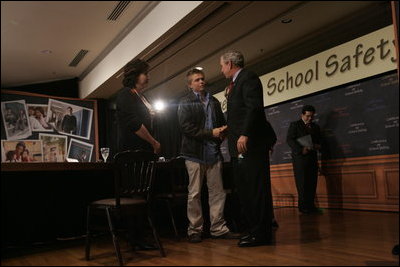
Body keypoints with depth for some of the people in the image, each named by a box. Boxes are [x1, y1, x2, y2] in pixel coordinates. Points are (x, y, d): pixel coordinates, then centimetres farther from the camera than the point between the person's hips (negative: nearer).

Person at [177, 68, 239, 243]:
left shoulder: (214, 102, 18)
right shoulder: (185, 103, 3)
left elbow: (222, 122, 23)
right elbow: (187, 127, -9)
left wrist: (222, 131, -2)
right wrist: (211, 133, -15)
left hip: (214, 152, 4)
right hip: (195, 153, -4)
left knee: (217, 192, 4)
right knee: (195, 193, 1)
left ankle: (218, 228, 12)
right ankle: (194, 230, 11)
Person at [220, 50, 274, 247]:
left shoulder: (248, 77, -4)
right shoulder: (235, 83, 24)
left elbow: (254, 107, -17)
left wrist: (244, 134, -25)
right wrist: (229, 131, 18)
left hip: (250, 143, -10)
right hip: (239, 146, 10)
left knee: (255, 189, -6)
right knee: (244, 190, 10)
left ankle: (261, 234, 1)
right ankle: (253, 229, 18)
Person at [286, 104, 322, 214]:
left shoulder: (315, 127, 21)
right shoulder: (294, 125, 4)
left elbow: (319, 140, 25)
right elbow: (289, 139, -7)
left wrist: (318, 146, 0)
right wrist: (301, 149, -18)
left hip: (312, 158, 5)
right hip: (300, 157, -5)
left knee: (312, 183, 1)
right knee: (302, 183, -6)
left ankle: (310, 206, 6)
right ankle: (303, 206, -1)